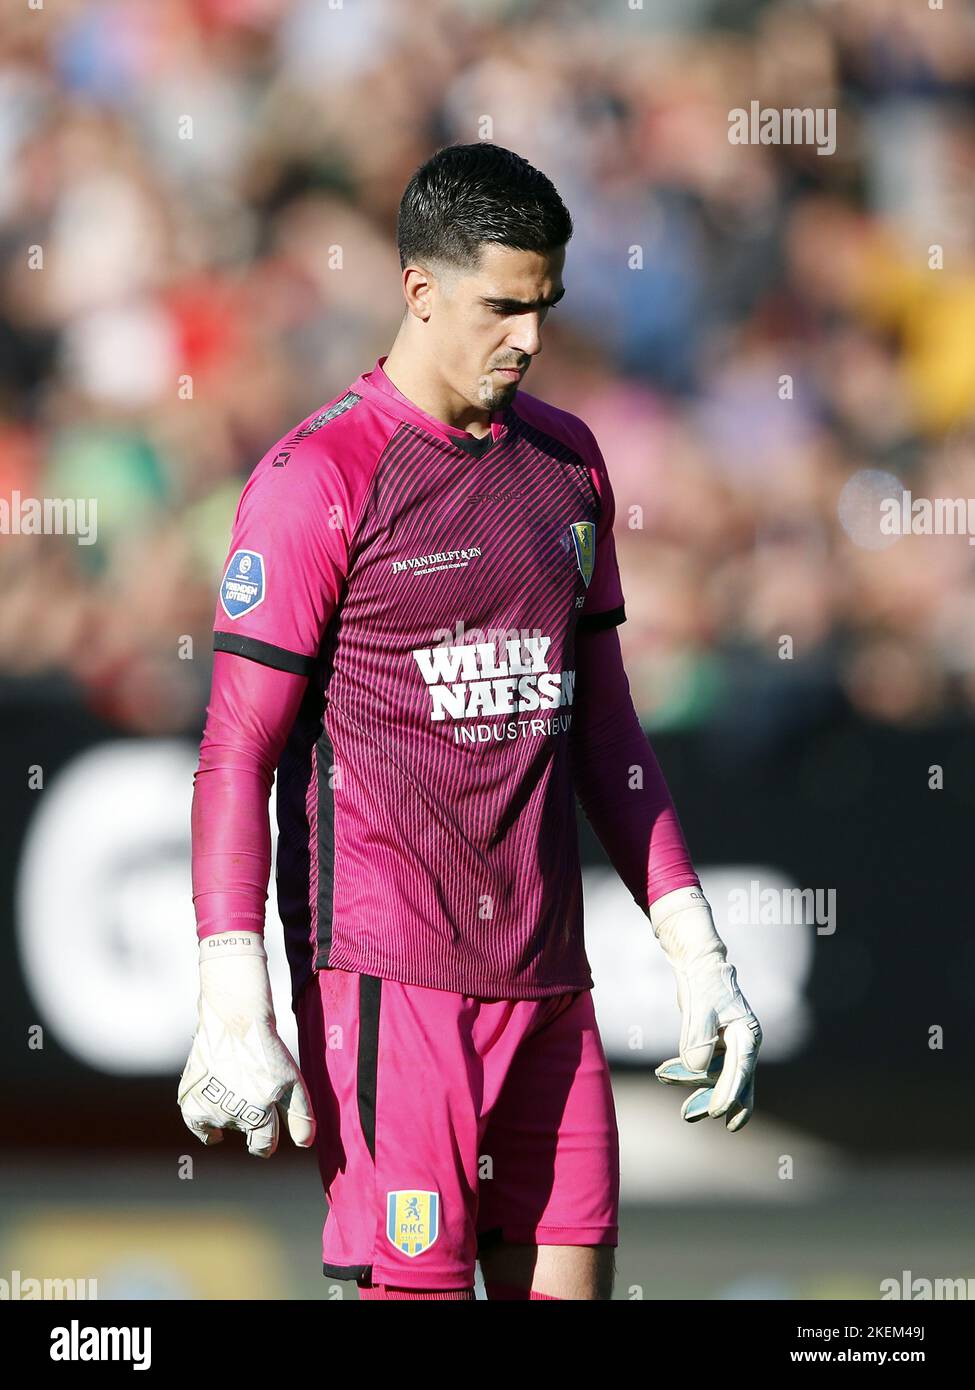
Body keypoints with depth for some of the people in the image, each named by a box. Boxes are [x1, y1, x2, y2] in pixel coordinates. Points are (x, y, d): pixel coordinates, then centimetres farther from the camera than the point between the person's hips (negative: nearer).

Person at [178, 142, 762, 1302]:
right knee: (417, 1286, -9)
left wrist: (694, 952, 16)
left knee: (569, 1273, 5)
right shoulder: (317, 478, -6)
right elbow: (235, 756, -8)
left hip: (545, 975, 7)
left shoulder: (566, 461, 14)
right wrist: (234, 1009, -15)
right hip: (387, 974, -7)